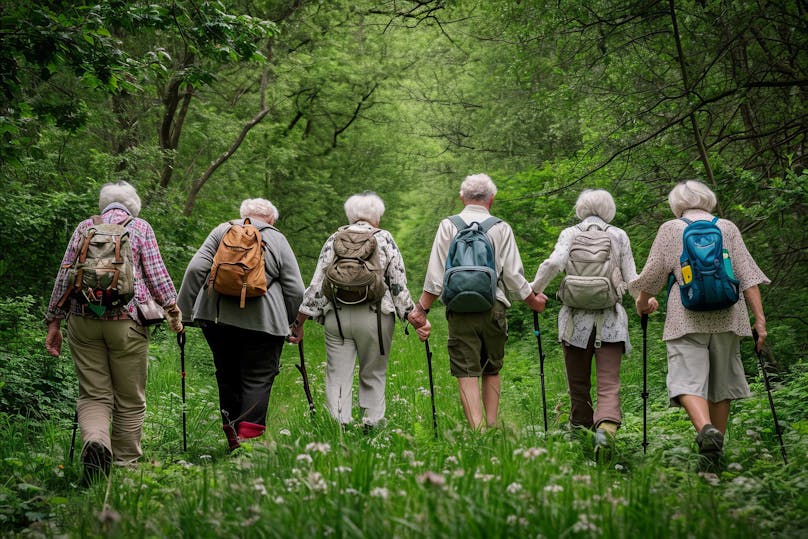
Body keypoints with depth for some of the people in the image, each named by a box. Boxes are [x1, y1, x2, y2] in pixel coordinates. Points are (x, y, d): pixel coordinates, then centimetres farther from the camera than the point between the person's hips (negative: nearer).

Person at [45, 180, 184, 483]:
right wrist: (172, 310, 11)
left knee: (94, 394, 4)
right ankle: (126, 465, 12)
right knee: (130, 399, 8)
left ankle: (95, 442, -24)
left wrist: (54, 322, 16)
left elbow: (63, 276, 12)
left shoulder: (85, 227, 13)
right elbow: (156, 274, 1)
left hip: (83, 320, 2)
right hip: (127, 319, -2)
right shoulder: (140, 227, 7)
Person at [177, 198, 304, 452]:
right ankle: (249, 437, -11)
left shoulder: (221, 231, 13)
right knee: (258, 380, 0)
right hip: (262, 320, -3)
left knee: (227, 376, 15)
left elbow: (196, 269, 1)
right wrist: (286, 321, 19)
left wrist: (184, 310, 3)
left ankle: (232, 438, 17)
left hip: (216, 316, 3)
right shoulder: (278, 240, 9)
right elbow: (295, 290, 5)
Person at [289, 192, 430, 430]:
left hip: (336, 316, 1)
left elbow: (317, 285, 4)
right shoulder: (385, 239, 4)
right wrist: (413, 318, 5)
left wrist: (299, 323, 8)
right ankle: (372, 424, 8)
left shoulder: (334, 240, 8)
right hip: (375, 316, -1)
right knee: (374, 375, 11)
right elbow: (399, 286, 0)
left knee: (338, 376, 4)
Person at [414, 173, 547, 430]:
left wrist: (423, 308, 7)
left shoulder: (448, 226, 4)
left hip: (460, 310, -1)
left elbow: (435, 276, 1)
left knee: (466, 373, -3)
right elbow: (513, 275, 3)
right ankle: (492, 426, 14)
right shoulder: (501, 229, 2)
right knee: (492, 371, 15)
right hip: (494, 308, 1)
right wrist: (533, 301, 18)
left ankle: (477, 429, -14)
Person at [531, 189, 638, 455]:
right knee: (609, 384, -6)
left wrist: (534, 289, -1)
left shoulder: (570, 234, 5)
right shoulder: (619, 236, 8)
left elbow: (554, 263, -13)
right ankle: (607, 426, -29)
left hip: (576, 317, 0)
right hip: (610, 319, 0)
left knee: (578, 385, 11)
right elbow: (631, 278, 4)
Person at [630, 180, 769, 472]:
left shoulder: (670, 229, 7)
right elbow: (747, 276, 3)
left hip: (685, 318, -3)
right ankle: (715, 452, 15)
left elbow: (652, 275, 6)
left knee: (688, 381, -9)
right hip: (725, 316, 3)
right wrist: (759, 318, 2)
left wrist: (643, 303, 24)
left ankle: (706, 430, -36)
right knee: (721, 382, 12)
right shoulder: (727, 228, 11)